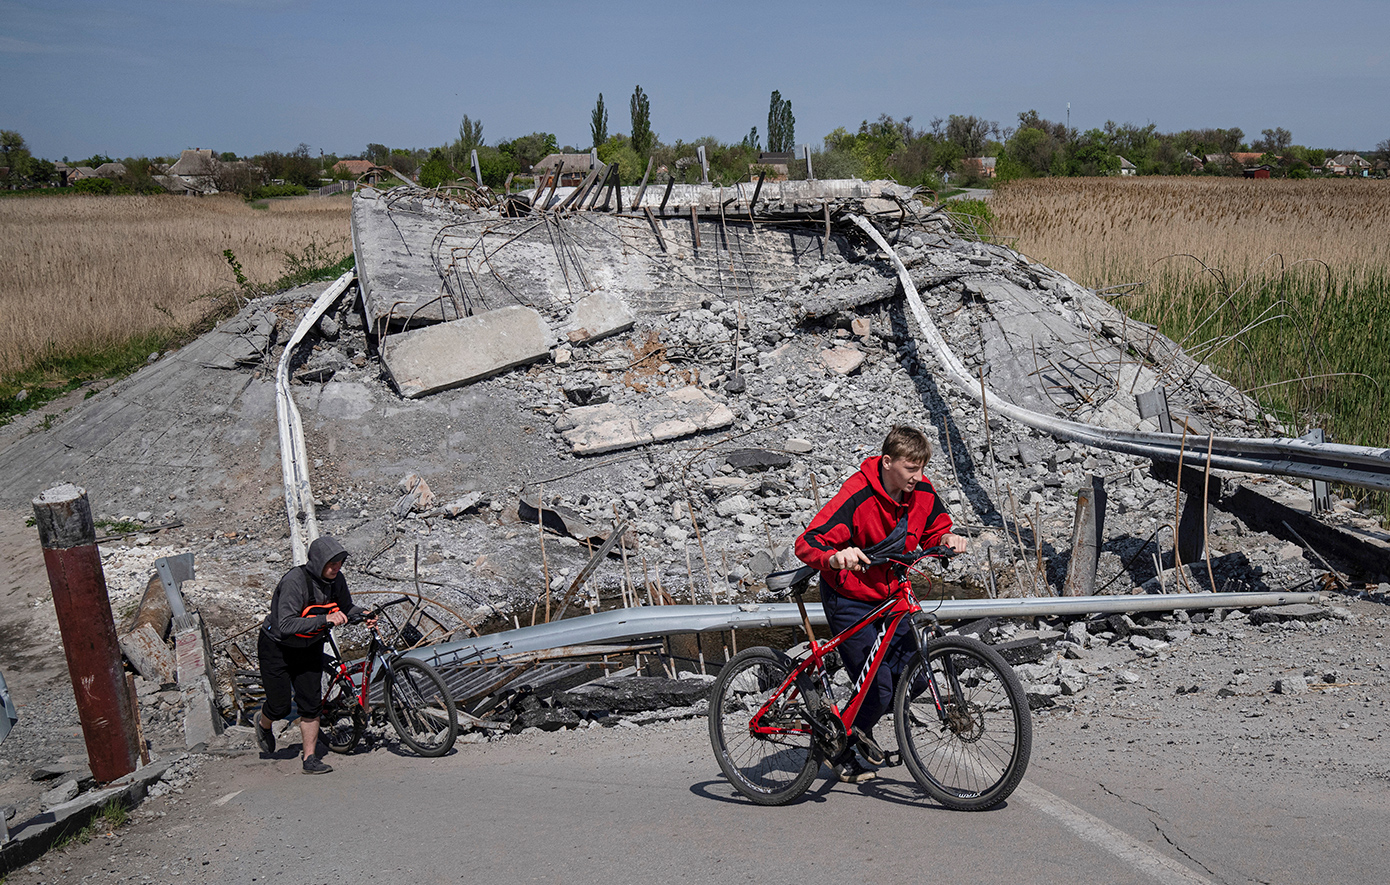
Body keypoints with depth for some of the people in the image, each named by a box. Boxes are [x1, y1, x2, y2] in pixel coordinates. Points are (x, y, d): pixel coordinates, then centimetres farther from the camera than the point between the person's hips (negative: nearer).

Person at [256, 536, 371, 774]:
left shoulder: (336, 580, -12)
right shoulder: (295, 581, -31)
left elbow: (346, 608, 5)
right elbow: (286, 625, -37)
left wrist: (363, 614, -17)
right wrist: (324, 619, -44)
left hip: (309, 647, 5)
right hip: (277, 647, -5)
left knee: (311, 704, -2)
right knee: (280, 707, 2)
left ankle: (310, 758, 7)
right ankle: (263, 723, 37)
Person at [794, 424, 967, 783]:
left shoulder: (922, 491, -10)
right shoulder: (856, 497, -28)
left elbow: (934, 530, 8)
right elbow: (807, 544, -33)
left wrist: (947, 538, -15)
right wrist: (836, 558, -54)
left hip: (891, 594, 6)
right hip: (849, 599, -6)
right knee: (879, 688, -10)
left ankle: (860, 726, 29)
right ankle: (840, 750, 18)